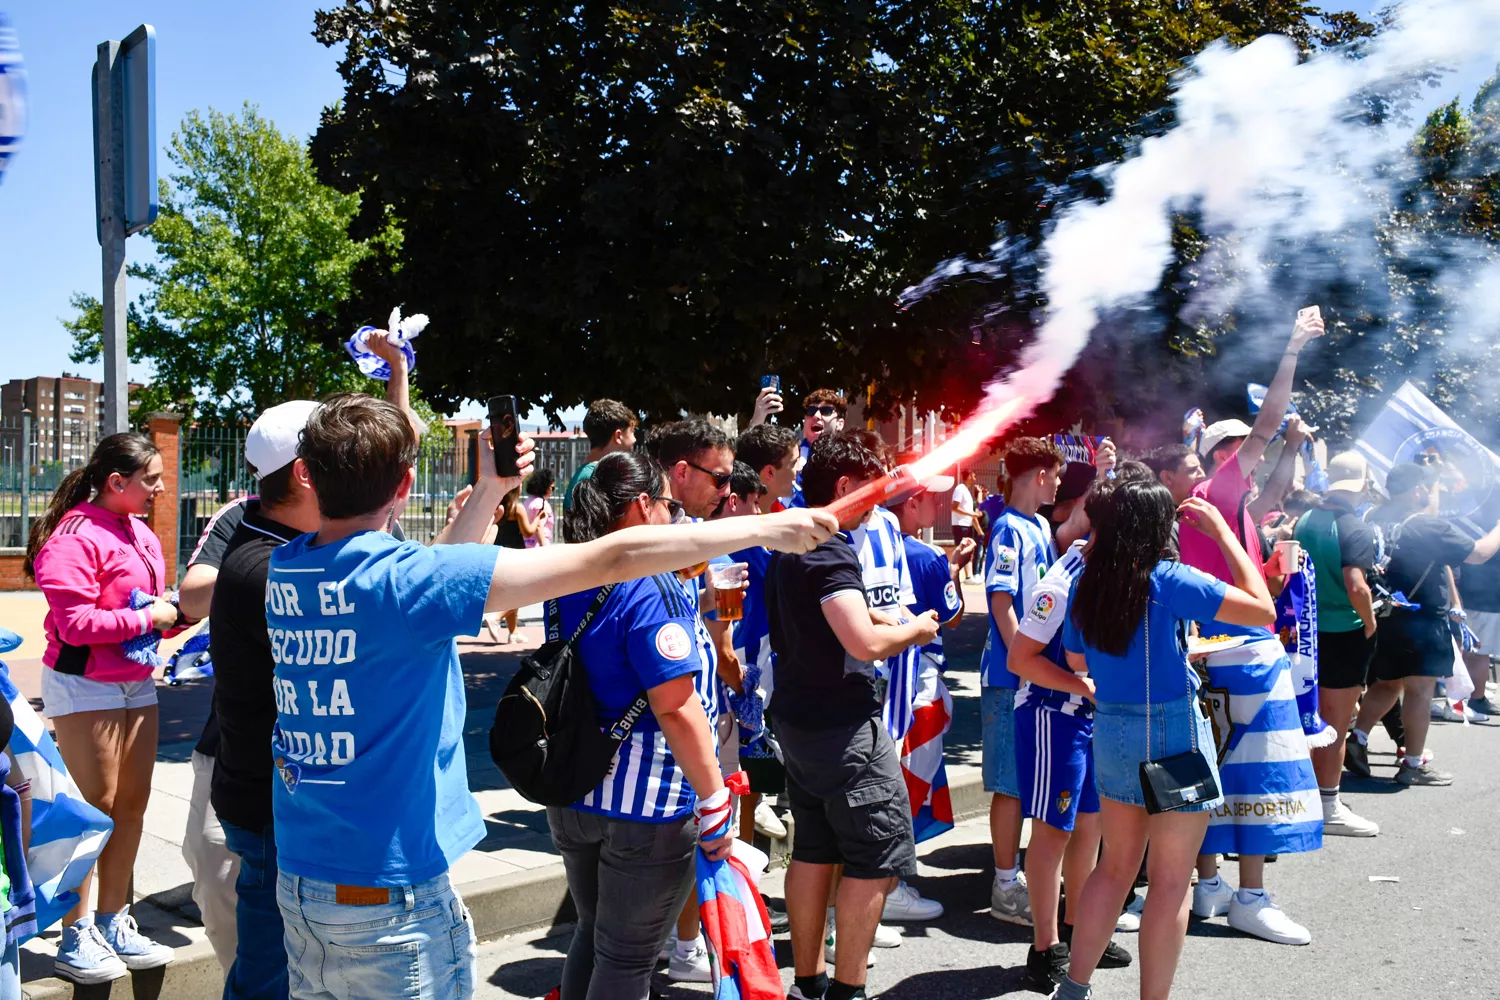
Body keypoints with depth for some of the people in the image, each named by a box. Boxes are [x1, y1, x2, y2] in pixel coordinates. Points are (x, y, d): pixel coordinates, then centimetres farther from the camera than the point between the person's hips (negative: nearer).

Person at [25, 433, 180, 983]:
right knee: (96, 809, -2)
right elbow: (75, 624, -22)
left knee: (132, 803, 11)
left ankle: (114, 924, 25)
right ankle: (76, 940, 11)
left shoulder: (140, 534, 9)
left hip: (136, 682, 8)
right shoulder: (74, 536, -16)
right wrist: (150, 617, -18)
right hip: (84, 685, -8)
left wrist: (172, 611, -1)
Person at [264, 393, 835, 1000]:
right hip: (386, 893, -8)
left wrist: (488, 491, 16)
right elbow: (605, 560, -23)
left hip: (297, 876, 8)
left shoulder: (286, 568, -1)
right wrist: (763, 528, -17)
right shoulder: (395, 578, -23)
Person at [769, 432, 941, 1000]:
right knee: (875, 859, 1)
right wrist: (914, 630, -12)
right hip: (844, 726, -10)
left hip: (797, 718, 10)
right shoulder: (831, 552, -20)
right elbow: (865, 643, -31)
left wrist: (876, 618, 16)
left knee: (813, 851, 16)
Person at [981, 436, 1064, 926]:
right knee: (1012, 785, -1)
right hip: (1012, 675, -9)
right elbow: (1001, 602, -18)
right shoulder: (1009, 529, -13)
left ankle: (1022, 876, 29)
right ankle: (1007, 889, 9)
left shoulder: (1041, 526, 12)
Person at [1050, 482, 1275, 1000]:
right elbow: (1263, 611, -14)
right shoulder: (1168, 581, -17)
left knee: (1115, 866, 18)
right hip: (1174, 732, -6)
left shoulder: (1084, 585, 0)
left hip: (1110, 728, 6)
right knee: (1170, 880, 6)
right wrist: (1222, 533, -9)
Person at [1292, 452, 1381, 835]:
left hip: (1308, 630, 7)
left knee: (1312, 718, 20)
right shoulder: (1355, 529, -18)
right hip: (1345, 634, -7)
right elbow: (1356, 588, -27)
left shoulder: (1304, 521, 3)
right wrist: (1370, 624, -12)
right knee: (1335, 725, 2)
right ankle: (1328, 809, 11)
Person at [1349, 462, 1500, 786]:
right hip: (1422, 624, -6)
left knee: (1386, 684, 20)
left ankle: (1358, 739, 12)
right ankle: (1414, 765, 8)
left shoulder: (1374, 520, 4)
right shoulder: (1431, 526, -14)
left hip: (1384, 619, 7)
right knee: (1420, 691, 2)